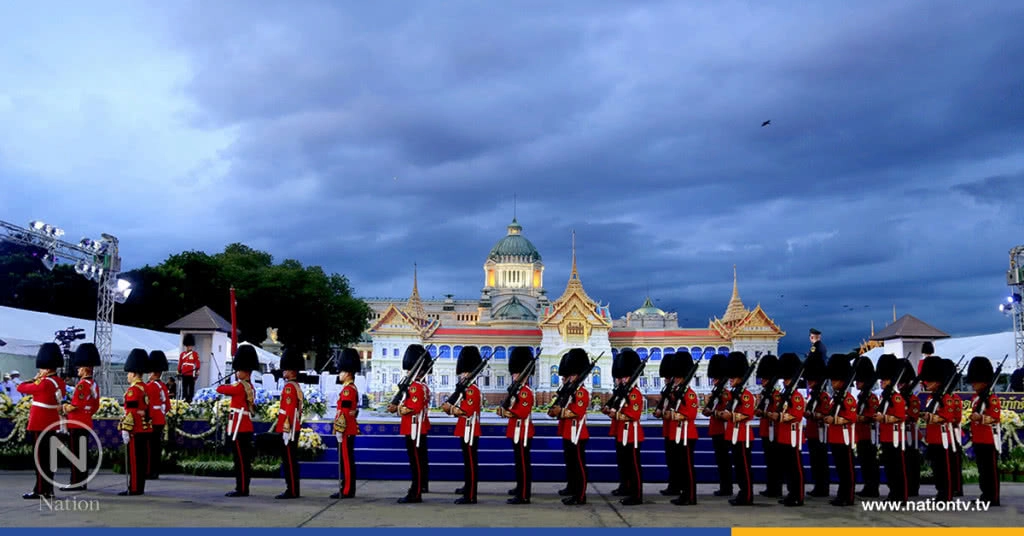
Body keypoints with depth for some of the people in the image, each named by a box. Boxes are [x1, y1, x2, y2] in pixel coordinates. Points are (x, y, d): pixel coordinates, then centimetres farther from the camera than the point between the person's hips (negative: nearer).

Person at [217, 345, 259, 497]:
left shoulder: (239, 386, -14)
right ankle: (243, 488, 18)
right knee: (244, 459, 12)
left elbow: (220, 389, -6)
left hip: (238, 427, -9)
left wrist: (221, 386, 16)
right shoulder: (250, 386, 13)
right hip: (246, 426, 9)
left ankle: (241, 489, -1)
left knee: (240, 459, -5)